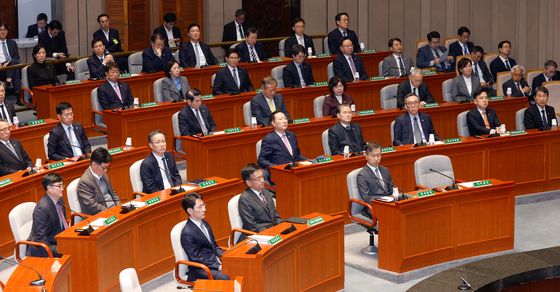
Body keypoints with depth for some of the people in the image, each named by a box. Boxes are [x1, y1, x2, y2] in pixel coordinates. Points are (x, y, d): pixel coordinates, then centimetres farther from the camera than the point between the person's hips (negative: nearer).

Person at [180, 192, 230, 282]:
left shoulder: (204, 224, 11)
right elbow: (196, 258, -15)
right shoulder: (187, 233, -15)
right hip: (201, 269, -9)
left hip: (216, 261, 9)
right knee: (226, 278, -31)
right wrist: (218, 267, -18)